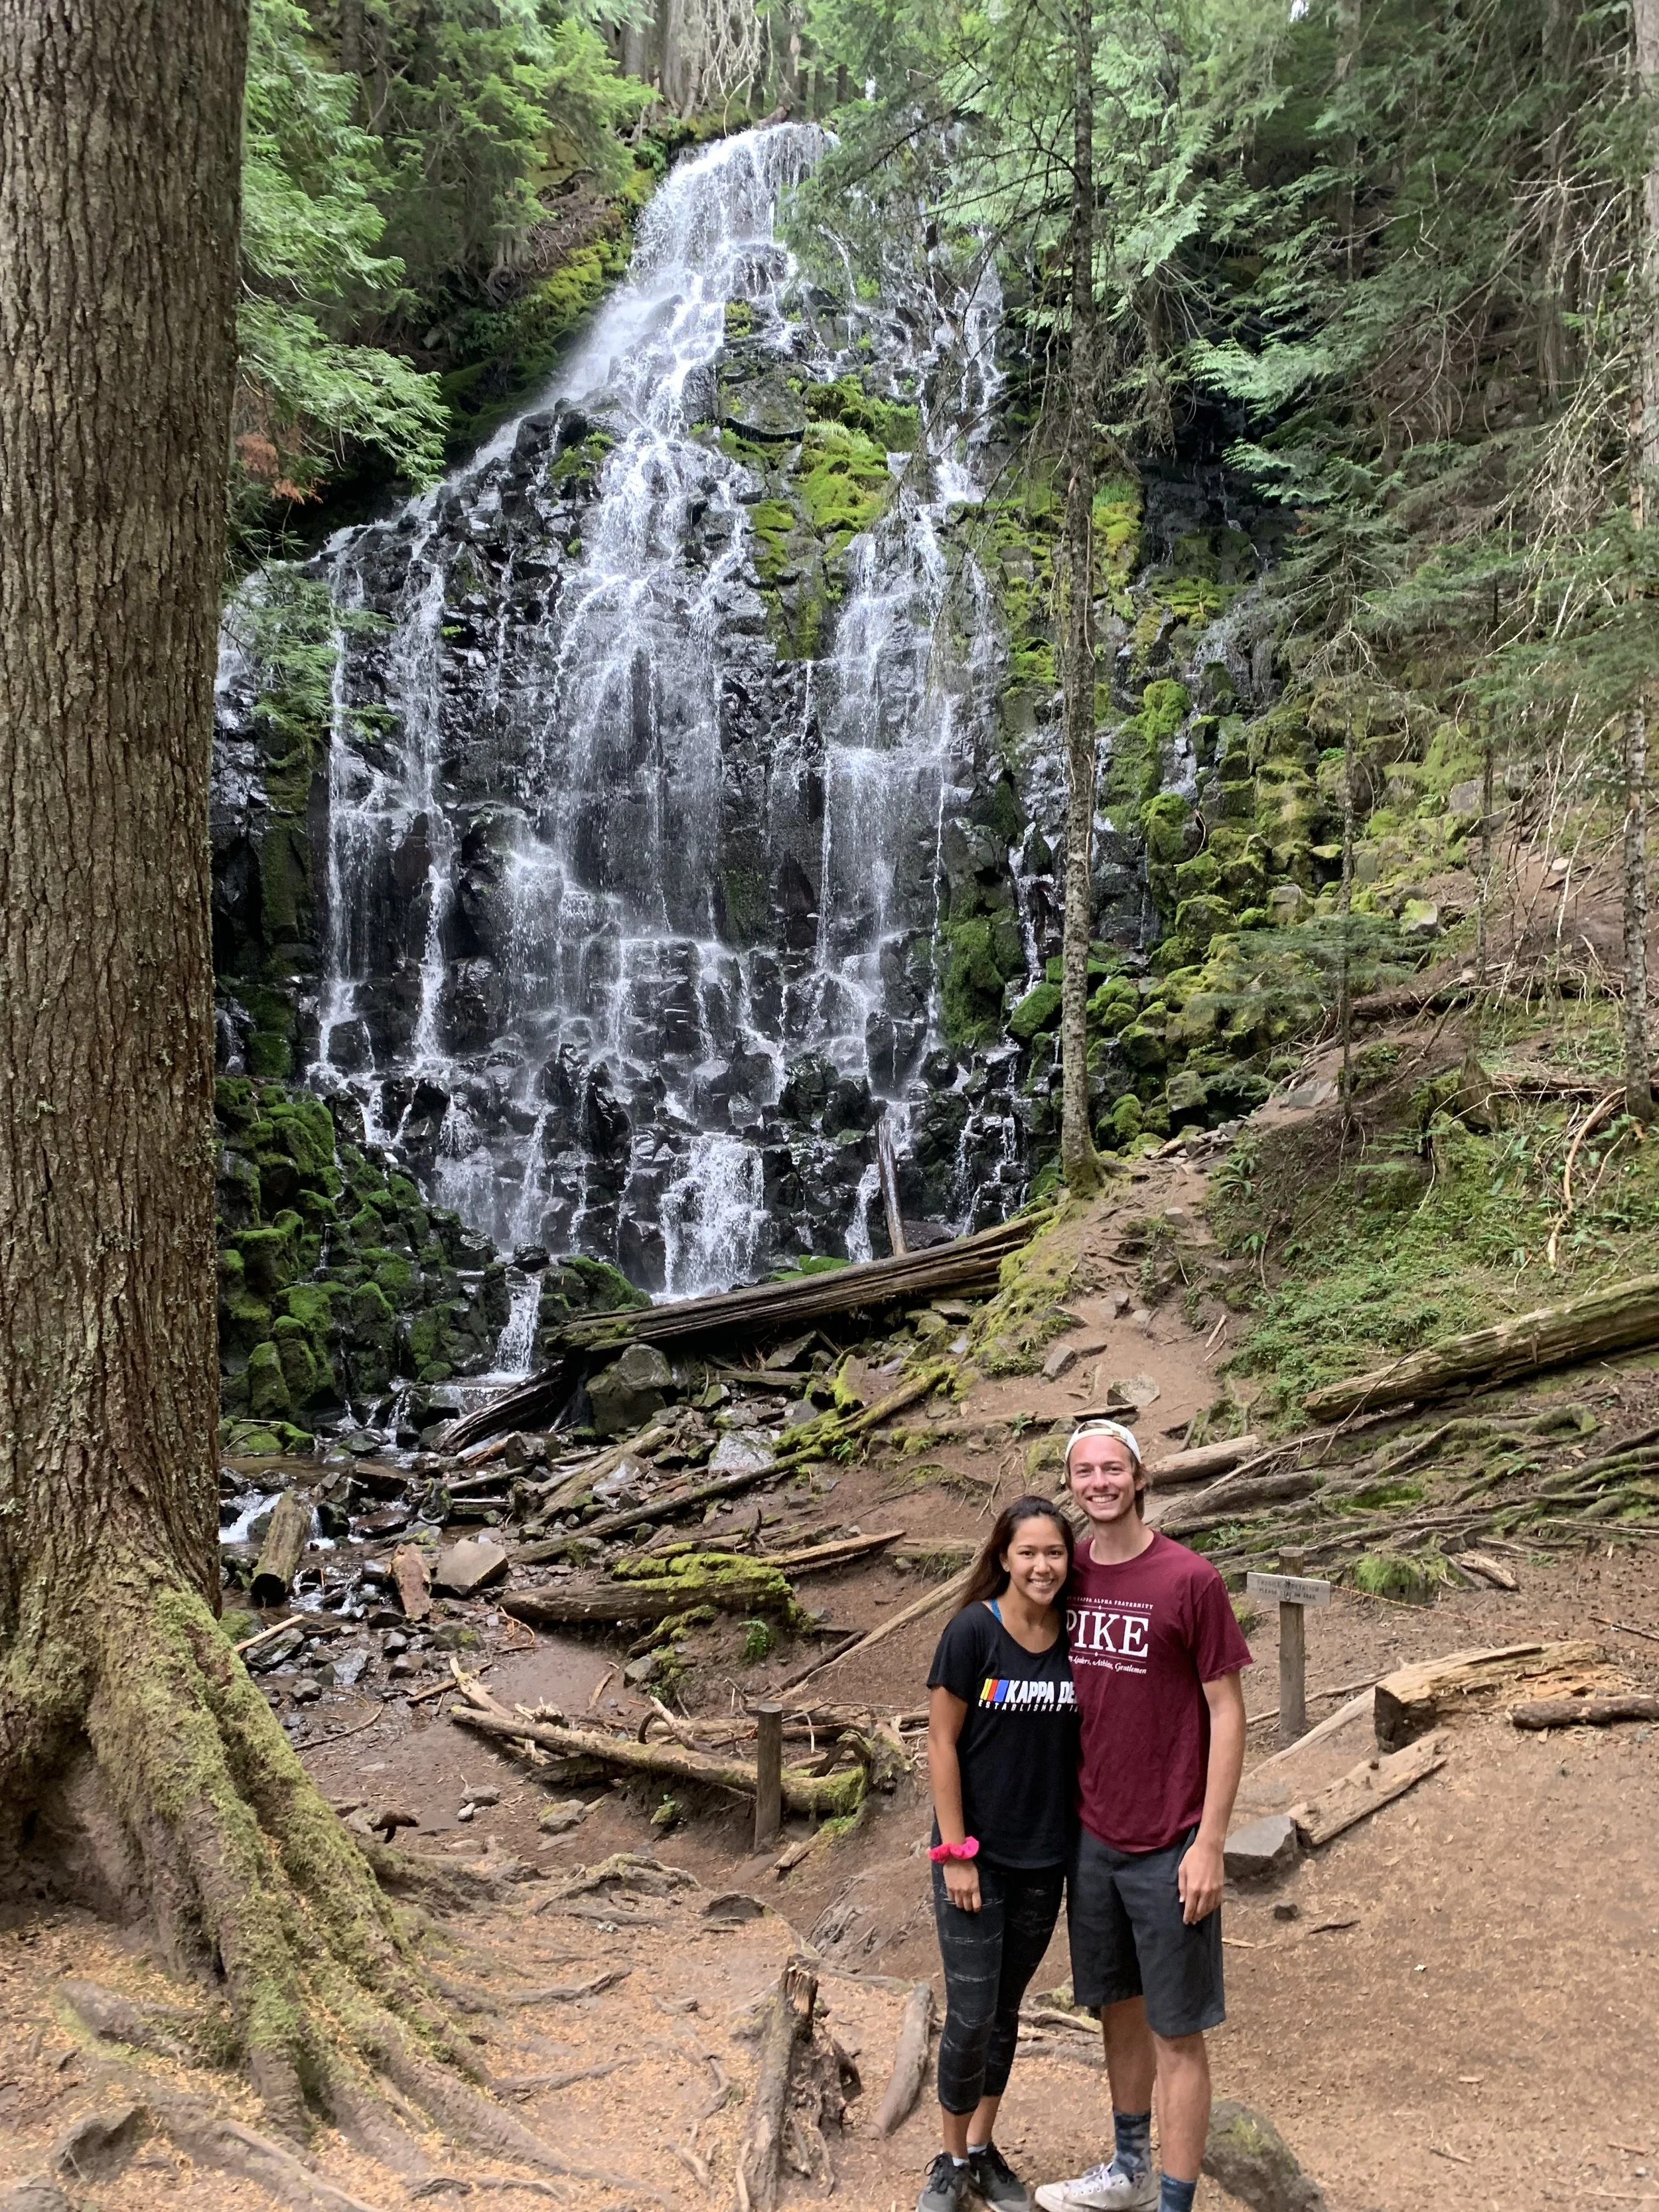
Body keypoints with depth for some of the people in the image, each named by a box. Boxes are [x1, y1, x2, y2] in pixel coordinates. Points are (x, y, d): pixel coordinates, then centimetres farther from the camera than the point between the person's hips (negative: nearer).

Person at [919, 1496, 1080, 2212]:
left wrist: (1080, 1843, 3)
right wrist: (955, 1853, -12)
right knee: (971, 2015, 0)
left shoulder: (1071, 1642, -1)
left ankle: (984, 2151, 32)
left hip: (1044, 1860, 4)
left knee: (1006, 2010, 16)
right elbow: (942, 1743, -11)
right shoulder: (973, 1631, -13)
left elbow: (1076, 1744, 7)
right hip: (977, 1856, -4)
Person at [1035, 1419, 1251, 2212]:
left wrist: (1208, 1845, -12)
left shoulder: (1190, 1580, -14)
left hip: (1167, 1848, -5)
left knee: (1176, 2031, 5)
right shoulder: (1069, 1574, 1)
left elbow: (1227, 1712, -10)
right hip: (1091, 1836, 5)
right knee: (1118, 2008, 20)